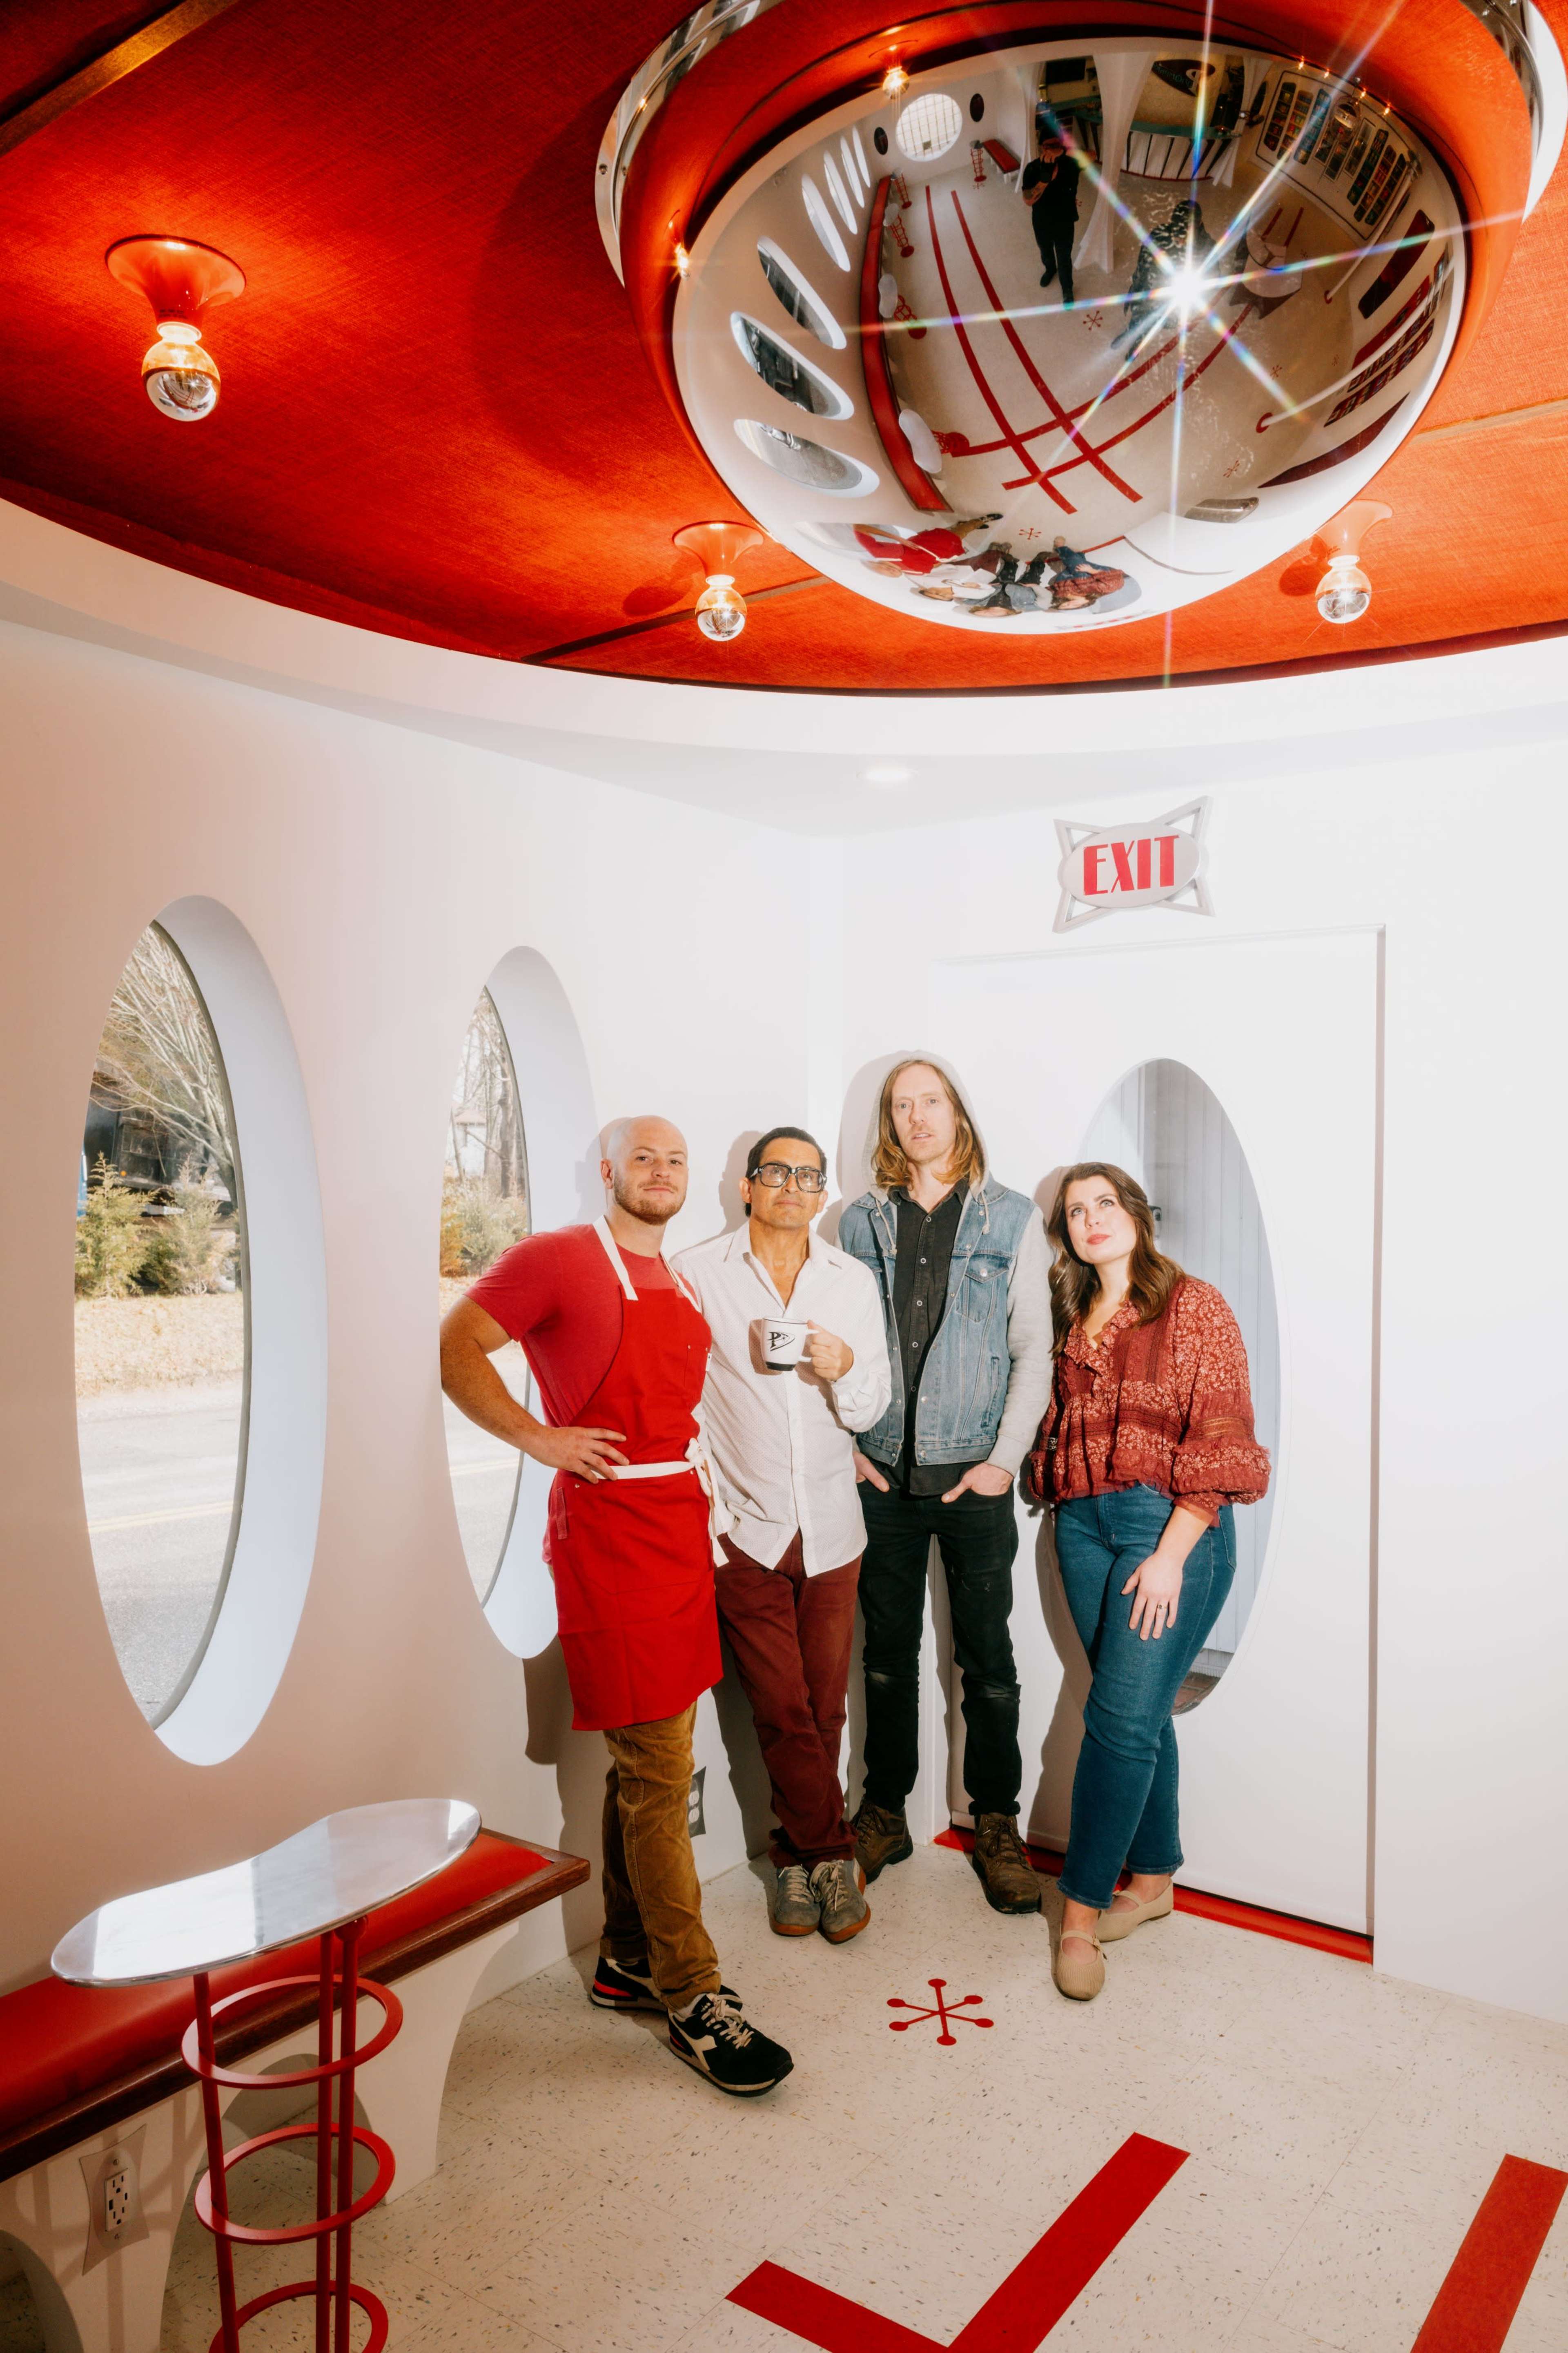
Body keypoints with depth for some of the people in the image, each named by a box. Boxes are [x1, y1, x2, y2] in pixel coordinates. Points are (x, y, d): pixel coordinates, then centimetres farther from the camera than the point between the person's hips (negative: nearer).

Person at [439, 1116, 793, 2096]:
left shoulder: (681, 1282, 16)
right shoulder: (559, 1258, -6)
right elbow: (457, 1345, -8)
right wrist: (536, 1436, -14)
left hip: (680, 1525, 8)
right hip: (607, 1527, -8)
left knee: (648, 1764, 16)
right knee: (658, 1773, -3)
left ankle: (629, 1962, 31)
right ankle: (694, 1997, 9)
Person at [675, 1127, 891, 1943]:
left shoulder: (853, 1281, 7)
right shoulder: (699, 1273, -3)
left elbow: (871, 1410, 7)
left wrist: (845, 1370, -15)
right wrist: (706, 1509, -6)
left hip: (830, 1528, 3)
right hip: (745, 1528, -2)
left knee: (824, 1709, 8)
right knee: (781, 1710, 3)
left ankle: (798, 1853, 28)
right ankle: (831, 1854, 23)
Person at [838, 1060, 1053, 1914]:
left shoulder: (1012, 1219, 1)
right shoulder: (861, 1220, 7)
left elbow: (1033, 1348, -1)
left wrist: (1005, 1458, -7)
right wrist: (843, 1445, 0)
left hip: (975, 1475, -1)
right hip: (884, 1474, 2)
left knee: (987, 1658, 7)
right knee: (888, 1653, 12)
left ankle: (996, 1821, 23)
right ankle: (885, 1813, 26)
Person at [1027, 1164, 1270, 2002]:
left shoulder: (1195, 1307, -3)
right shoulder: (1070, 1321, 14)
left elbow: (1221, 1440, -9)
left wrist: (1171, 1554, -14)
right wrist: (1063, 1504, 5)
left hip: (1171, 1525, -5)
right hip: (1083, 1524, 5)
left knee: (1121, 1716, -8)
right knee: (1140, 1712, 12)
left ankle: (1083, 1906, 4)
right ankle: (1154, 1878, 26)